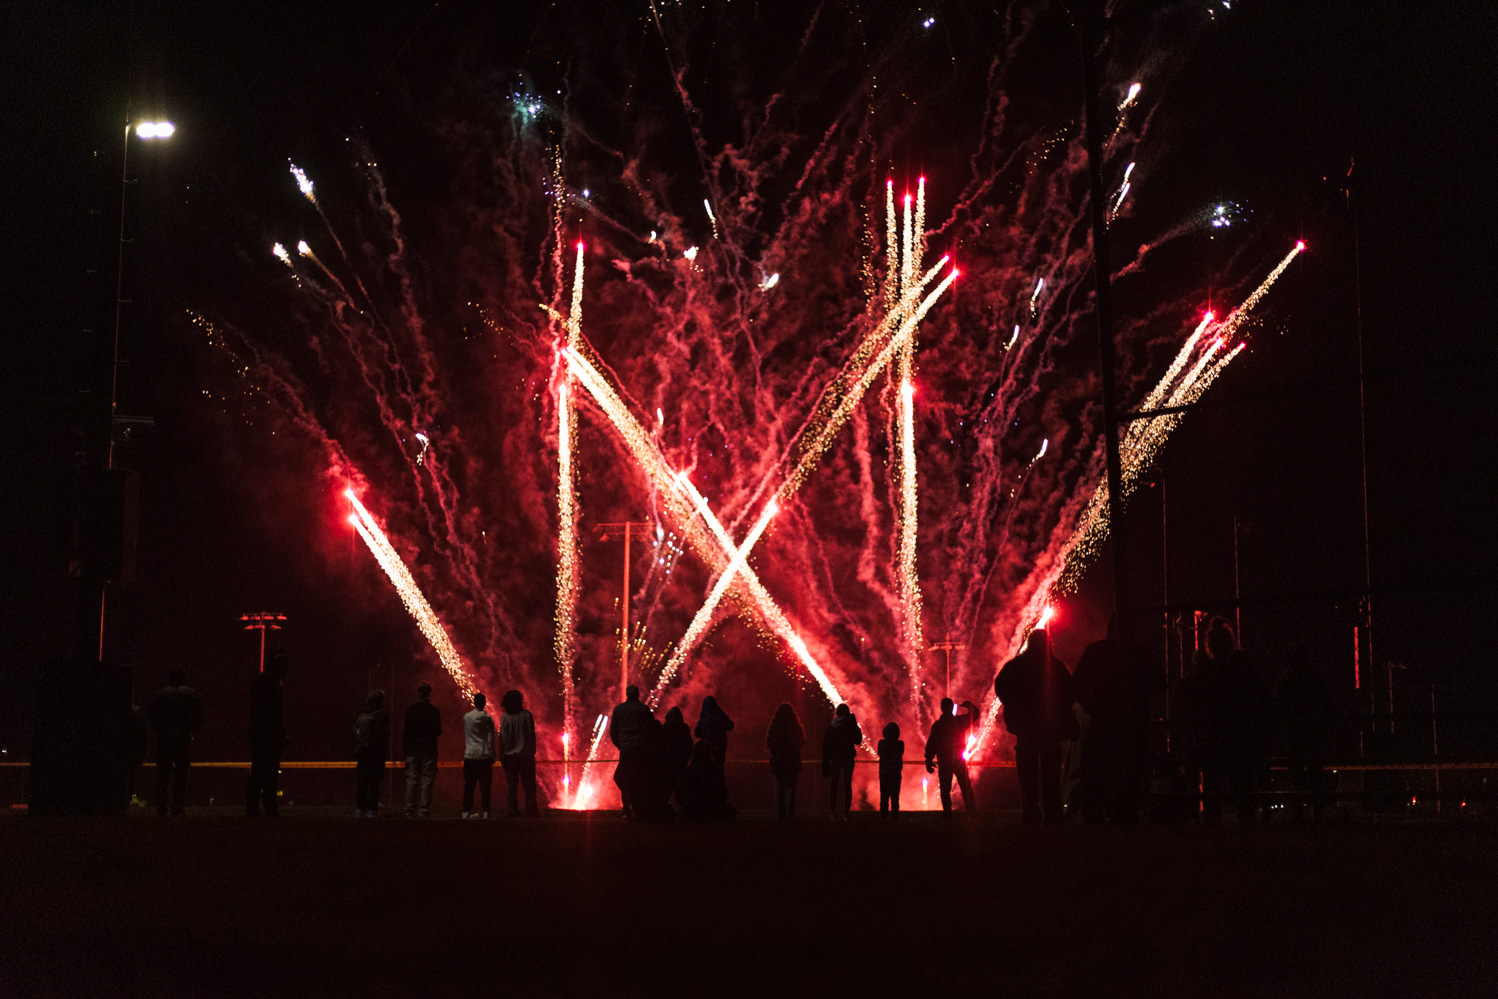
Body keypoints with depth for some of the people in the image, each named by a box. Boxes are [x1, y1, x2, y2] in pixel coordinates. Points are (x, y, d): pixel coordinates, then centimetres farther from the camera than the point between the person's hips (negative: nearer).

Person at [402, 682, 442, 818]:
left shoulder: (410, 710, 1)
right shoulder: (434, 710, -3)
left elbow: (404, 730, 1)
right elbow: (438, 731, -2)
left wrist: (403, 749, 8)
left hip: (413, 750, 1)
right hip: (429, 750, -1)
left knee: (411, 780, 4)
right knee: (427, 781, 0)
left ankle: (410, 811, 1)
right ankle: (424, 810, -6)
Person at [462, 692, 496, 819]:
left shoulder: (466, 717, 1)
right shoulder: (488, 719, -4)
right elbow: (490, 740, -4)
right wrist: (492, 757, 1)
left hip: (469, 756, 2)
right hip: (484, 756, -2)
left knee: (468, 786, 7)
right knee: (485, 786, 2)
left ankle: (467, 811, 6)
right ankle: (485, 812, 0)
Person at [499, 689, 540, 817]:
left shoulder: (505, 718, -4)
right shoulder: (527, 715, -4)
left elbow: (502, 739, -2)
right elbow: (532, 735, 0)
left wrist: (502, 757, 4)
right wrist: (532, 752, 10)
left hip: (510, 757, 0)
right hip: (526, 755, 0)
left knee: (512, 785, 5)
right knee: (529, 784, 6)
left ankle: (513, 810, 3)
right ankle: (531, 809, 3)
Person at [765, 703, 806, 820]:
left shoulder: (774, 726, -7)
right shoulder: (795, 727, -3)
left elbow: (768, 744, -2)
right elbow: (802, 743, 8)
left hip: (777, 760, -1)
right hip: (792, 761, 1)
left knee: (779, 787, 7)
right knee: (790, 787, 6)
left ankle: (780, 812, 3)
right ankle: (790, 813, 0)